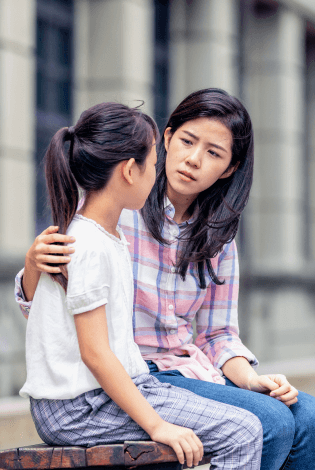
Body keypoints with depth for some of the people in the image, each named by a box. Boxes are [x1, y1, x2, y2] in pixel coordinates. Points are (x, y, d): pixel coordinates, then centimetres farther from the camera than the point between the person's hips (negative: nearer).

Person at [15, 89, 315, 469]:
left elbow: (218, 333, 14)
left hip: (189, 370, 6)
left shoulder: (218, 234, 10)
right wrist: (34, 263, -27)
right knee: (271, 422, -24)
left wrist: (249, 379, -8)